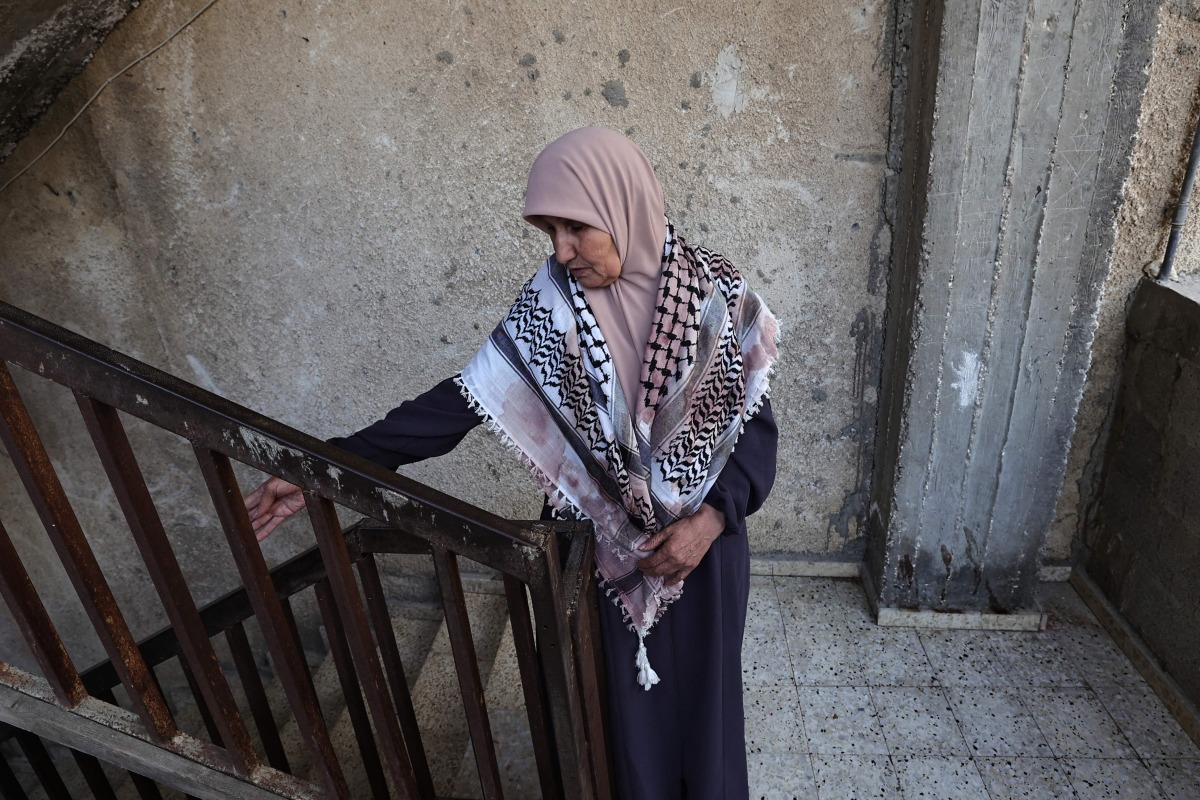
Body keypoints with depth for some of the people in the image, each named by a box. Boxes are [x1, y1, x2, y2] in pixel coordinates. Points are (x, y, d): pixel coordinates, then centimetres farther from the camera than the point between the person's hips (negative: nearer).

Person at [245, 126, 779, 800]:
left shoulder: (715, 292, -12)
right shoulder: (553, 300, -11)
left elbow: (756, 422, -5)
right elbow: (466, 397, -12)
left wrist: (710, 518, -18)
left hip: (704, 539, 0)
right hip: (605, 546, 0)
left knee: (704, 693, 18)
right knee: (623, 701, 16)